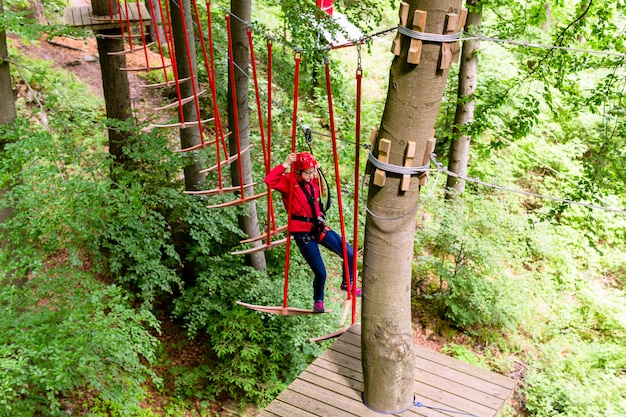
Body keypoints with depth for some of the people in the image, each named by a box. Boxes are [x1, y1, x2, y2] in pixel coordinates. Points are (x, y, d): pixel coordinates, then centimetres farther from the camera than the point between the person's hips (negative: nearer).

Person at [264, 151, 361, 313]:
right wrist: (286, 164, -23)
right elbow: (269, 181, -26)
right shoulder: (288, 181, -9)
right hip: (303, 232, -7)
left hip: (319, 227, 7)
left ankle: (347, 284, 24)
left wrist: (316, 169, 17)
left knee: (349, 254, -3)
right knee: (320, 273, -5)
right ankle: (318, 301, 25)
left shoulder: (313, 182, 11)